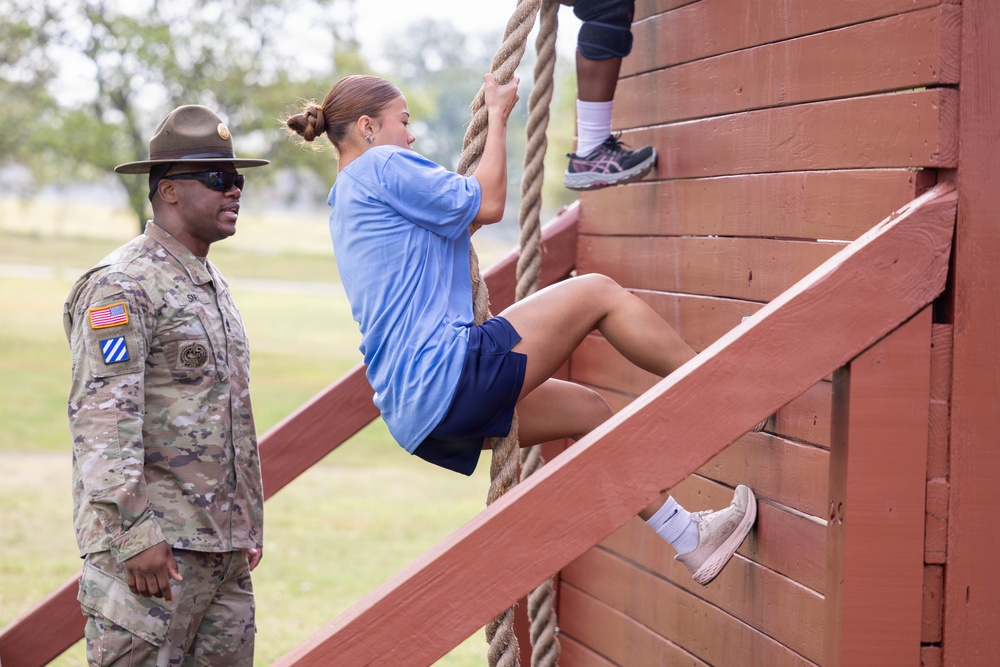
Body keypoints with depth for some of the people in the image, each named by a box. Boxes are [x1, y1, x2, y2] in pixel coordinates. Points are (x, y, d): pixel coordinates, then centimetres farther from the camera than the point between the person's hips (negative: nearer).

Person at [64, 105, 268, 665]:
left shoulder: (213, 282, 19)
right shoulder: (121, 286, -11)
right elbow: (101, 418, -19)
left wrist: (250, 524, 23)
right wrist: (134, 532, -25)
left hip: (225, 544, 9)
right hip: (154, 544, -9)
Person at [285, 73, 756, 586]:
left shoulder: (347, 203, 26)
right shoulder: (381, 166, -5)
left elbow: (459, 214, 33)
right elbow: (487, 204, -5)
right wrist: (498, 116, 7)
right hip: (447, 375, -11)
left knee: (585, 409, 19)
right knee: (599, 293, -5)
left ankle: (688, 537, 22)